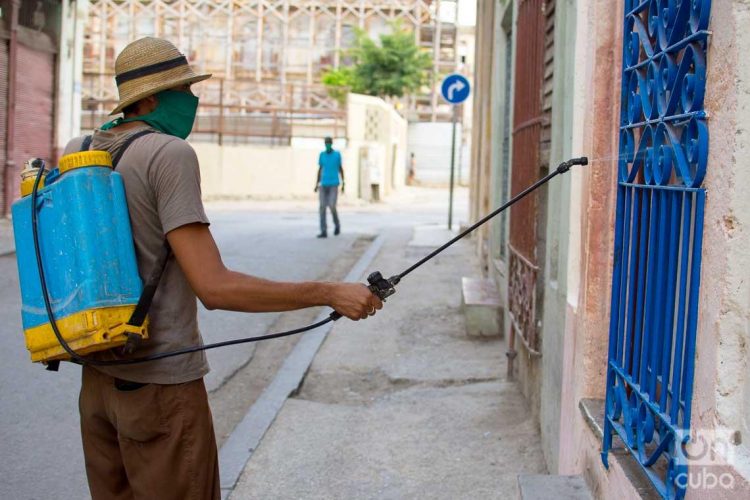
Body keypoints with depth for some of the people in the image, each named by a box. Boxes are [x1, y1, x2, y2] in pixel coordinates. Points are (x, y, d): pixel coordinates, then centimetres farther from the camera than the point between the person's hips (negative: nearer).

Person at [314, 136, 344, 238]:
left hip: (334, 185, -3)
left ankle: (337, 224, 18)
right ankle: (324, 231, -3)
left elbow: (340, 169, 5)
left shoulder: (337, 154, 0)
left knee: (332, 207, -11)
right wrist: (317, 184, 7)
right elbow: (320, 169, 12)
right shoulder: (321, 155, 7)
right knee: (322, 207, -7)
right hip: (323, 185, 3)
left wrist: (343, 184, 2)